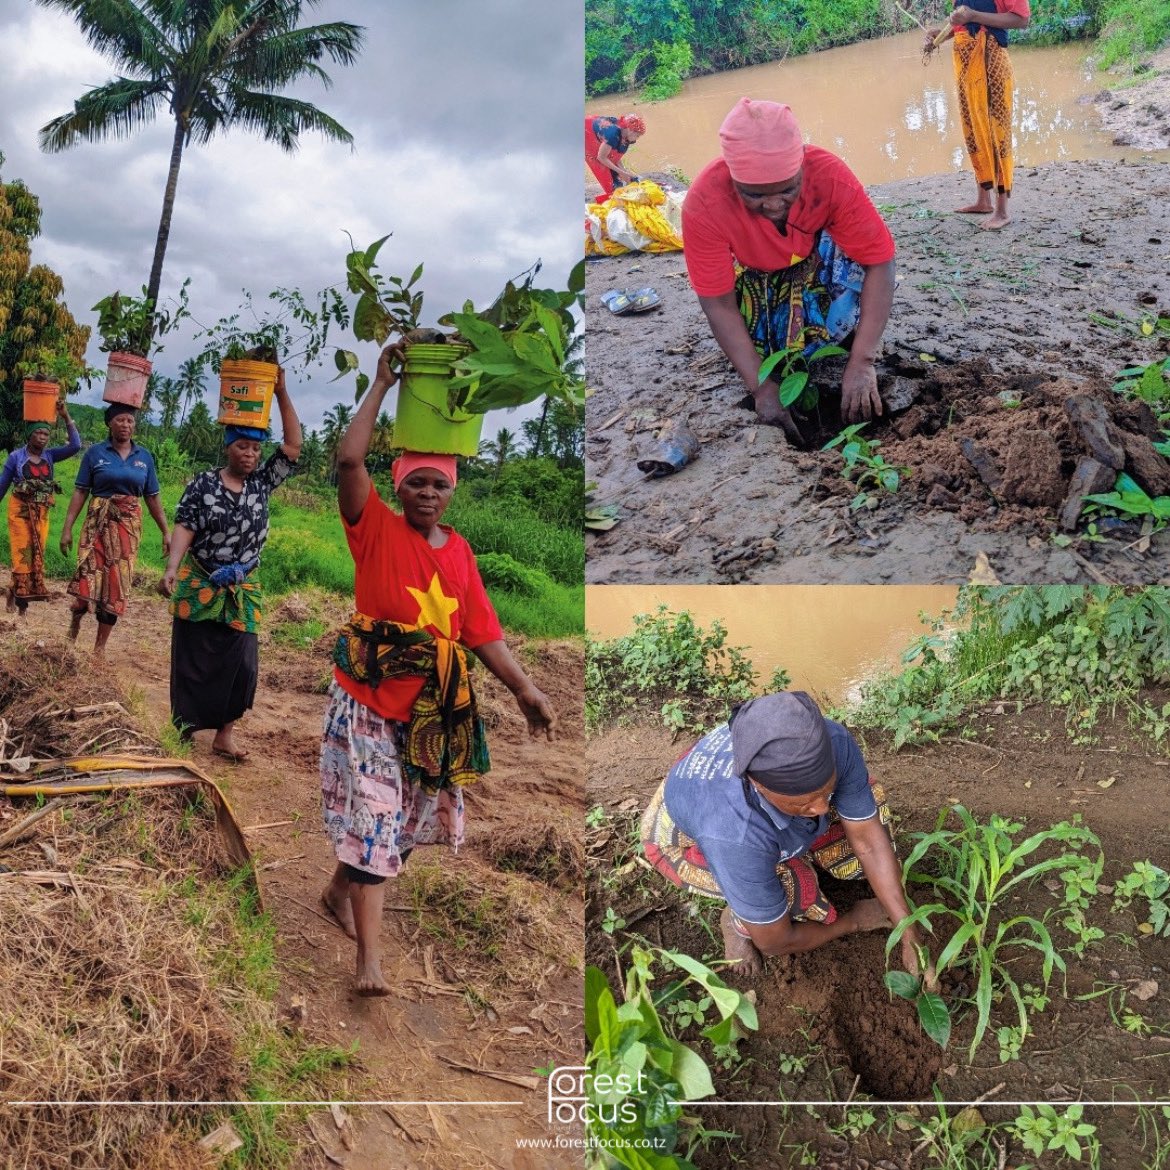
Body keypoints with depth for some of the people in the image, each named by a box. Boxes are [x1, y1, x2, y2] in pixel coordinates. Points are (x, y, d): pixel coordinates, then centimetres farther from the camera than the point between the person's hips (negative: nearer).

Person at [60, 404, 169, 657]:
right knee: (89, 578, -12)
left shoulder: (144, 457, 7)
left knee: (117, 585, 3)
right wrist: (67, 528, -7)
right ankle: (75, 622, 20)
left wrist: (166, 532, 7)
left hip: (129, 526, 2)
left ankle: (99, 648, 13)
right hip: (98, 523, -2)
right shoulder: (95, 452, 0)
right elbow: (80, 492, -1)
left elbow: (152, 498, 10)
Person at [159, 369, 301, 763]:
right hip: (198, 585, -2)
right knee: (194, 659, 7)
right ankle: (185, 725, 22)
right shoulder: (203, 484, -7)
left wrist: (281, 393, -11)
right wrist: (171, 569, -28)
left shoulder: (262, 483, 1)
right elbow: (184, 528, -12)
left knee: (241, 663, -2)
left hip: (242, 590, 3)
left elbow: (293, 445, -5)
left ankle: (225, 734, 6)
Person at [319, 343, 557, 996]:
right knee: (374, 817, -8)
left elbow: (483, 631, 8)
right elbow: (349, 459, -21)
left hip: (435, 709, 5)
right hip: (368, 701, -5)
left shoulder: (459, 551, 8)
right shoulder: (377, 529, -5)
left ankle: (341, 890, 42)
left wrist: (526, 690, 3)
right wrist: (383, 384, -16)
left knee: (408, 818, 16)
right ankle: (370, 959, -5)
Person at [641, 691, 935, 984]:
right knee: (792, 886, -30)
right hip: (685, 837, -5)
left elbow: (869, 840, -18)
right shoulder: (735, 835, -45)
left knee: (867, 800, -13)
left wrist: (910, 933, -21)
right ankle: (738, 921, 2)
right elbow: (774, 941, -28)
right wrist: (853, 921, -13)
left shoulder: (833, 743, -34)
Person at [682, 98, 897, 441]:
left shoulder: (830, 176, -35)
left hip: (821, 260, -1)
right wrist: (762, 386, -34)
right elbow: (719, 304, -29)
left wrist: (861, 362, -39)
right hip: (757, 276, 1)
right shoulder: (703, 204, -35)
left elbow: (879, 262, -31)